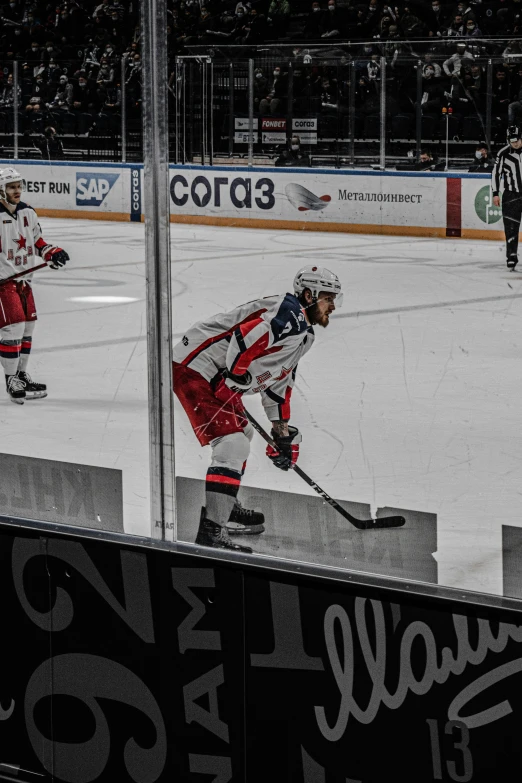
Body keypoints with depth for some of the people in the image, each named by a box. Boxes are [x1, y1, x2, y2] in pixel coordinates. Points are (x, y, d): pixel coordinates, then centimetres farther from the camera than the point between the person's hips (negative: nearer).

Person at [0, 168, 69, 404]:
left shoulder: (27, 213, 7)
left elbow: (37, 241, 19)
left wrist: (52, 253, 2)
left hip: (23, 279, 8)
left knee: (27, 326, 13)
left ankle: (21, 375, 26)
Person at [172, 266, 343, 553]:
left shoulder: (302, 333, 20)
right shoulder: (289, 316, -16)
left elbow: (280, 379, 28)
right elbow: (244, 337, -30)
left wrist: (283, 432, 28)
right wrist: (232, 381, -21)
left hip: (215, 375, 11)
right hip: (194, 368, -11)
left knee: (242, 432, 27)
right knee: (233, 444, -19)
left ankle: (226, 508, 42)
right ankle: (211, 531, -23)